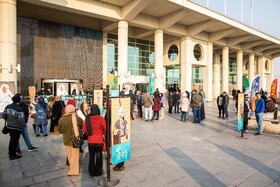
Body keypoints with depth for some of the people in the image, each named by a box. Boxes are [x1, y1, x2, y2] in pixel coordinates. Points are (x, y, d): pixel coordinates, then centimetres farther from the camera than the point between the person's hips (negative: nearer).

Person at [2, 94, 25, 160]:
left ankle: (10, 153, 34)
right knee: (15, 141, 6)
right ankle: (13, 155, 17)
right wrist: (23, 126, -7)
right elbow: (21, 120, -24)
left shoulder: (7, 107, 1)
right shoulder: (19, 109, -23)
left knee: (12, 140, 22)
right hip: (17, 128, -7)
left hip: (9, 126, 7)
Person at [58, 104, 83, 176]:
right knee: (75, 156, 13)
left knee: (70, 156, 20)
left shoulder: (61, 119, -10)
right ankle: (74, 170, 22)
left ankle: (72, 168, 35)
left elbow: (60, 130, 1)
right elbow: (83, 125, -5)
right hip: (74, 140, -3)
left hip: (66, 140, 3)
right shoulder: (76, 118, -20)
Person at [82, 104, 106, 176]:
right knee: (99, 157, 14)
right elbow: (105, 128, -18)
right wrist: (104, 134, 3)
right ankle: (98, 172, 24)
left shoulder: (87, 118, -7)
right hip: (99, 140, -2)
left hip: (90, 141, 2)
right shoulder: (101, 118, -14)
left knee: (91, 157, 16)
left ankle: (92, 172, 27)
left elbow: (84, 130, -6)